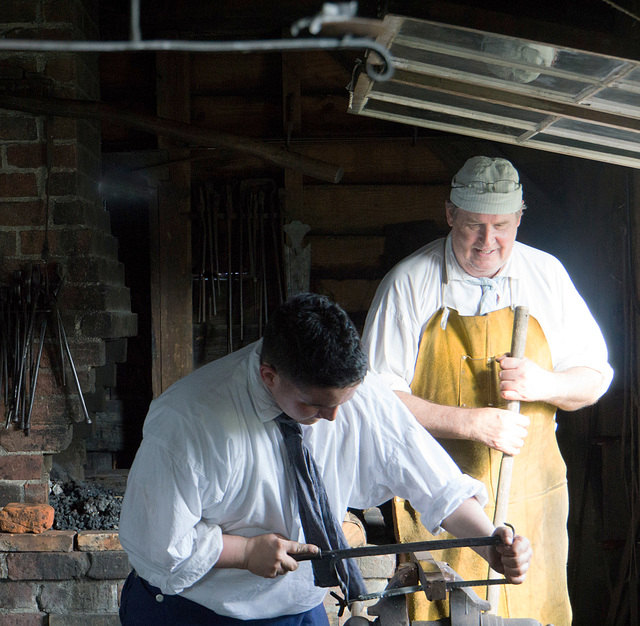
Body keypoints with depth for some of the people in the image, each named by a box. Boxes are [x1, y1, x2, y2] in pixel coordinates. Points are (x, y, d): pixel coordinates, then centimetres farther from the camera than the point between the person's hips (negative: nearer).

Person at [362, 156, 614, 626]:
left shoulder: (547, 275, 3)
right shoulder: (408, 284, -6)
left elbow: (596, 376, 9)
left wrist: (545, 384, -13)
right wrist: (472, 423, -18)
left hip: (531, 497, 3)